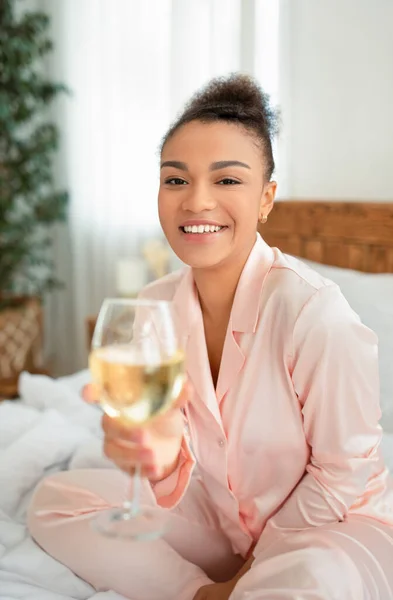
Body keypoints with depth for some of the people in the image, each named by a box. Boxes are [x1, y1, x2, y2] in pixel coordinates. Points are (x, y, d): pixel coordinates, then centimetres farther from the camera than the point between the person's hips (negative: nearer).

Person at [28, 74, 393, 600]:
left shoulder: (313, 310, -28)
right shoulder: (155, 304, -10)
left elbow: (344, 475, -16)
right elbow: (187, 454, -12)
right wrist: (164, 456, -35)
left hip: (331, 522, -5)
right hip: (221, 513, 6)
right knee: (54, 501, -4)